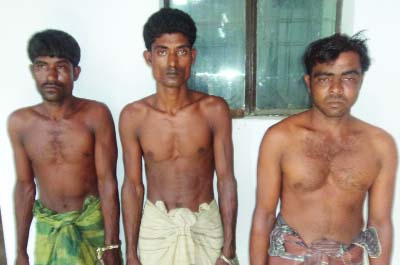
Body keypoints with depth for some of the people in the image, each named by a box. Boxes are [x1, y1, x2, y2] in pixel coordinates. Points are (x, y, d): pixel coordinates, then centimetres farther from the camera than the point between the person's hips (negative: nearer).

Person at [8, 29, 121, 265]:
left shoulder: (96, 114, -16)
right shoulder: (19, 122, -7)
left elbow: (107, 182, -14)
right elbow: (25, 186, 1)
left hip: (94, 222, -2)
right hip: (48, 228, 2)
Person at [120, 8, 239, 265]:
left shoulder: (214, 109, -11)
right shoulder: (133, 116, -9)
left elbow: (227, 180, -8)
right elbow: (132, 186, -4)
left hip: (206, 224, 0)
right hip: (155, 226, 1)